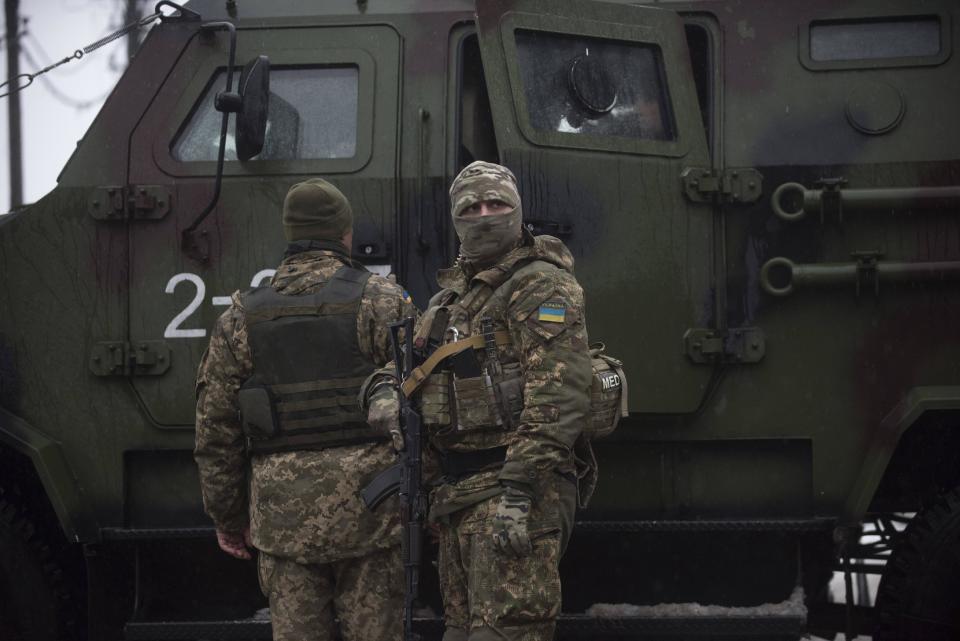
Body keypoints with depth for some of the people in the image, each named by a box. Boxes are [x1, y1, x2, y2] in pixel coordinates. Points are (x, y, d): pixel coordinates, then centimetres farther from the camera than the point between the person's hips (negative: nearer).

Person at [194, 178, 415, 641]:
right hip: (369, 512, -2)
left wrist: (227, 518, 18)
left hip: (283, 514, 2)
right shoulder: (383, 303, -1)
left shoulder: (240, 320, 8)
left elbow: (215, 436, 9)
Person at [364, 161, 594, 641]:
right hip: (459, 493, 9)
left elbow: (558, 395, -18)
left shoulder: (541, 285, -8)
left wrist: (518, 491, -25)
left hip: (513, 492, -9)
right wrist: (385, 390, -2)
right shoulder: (451, 298, 20)